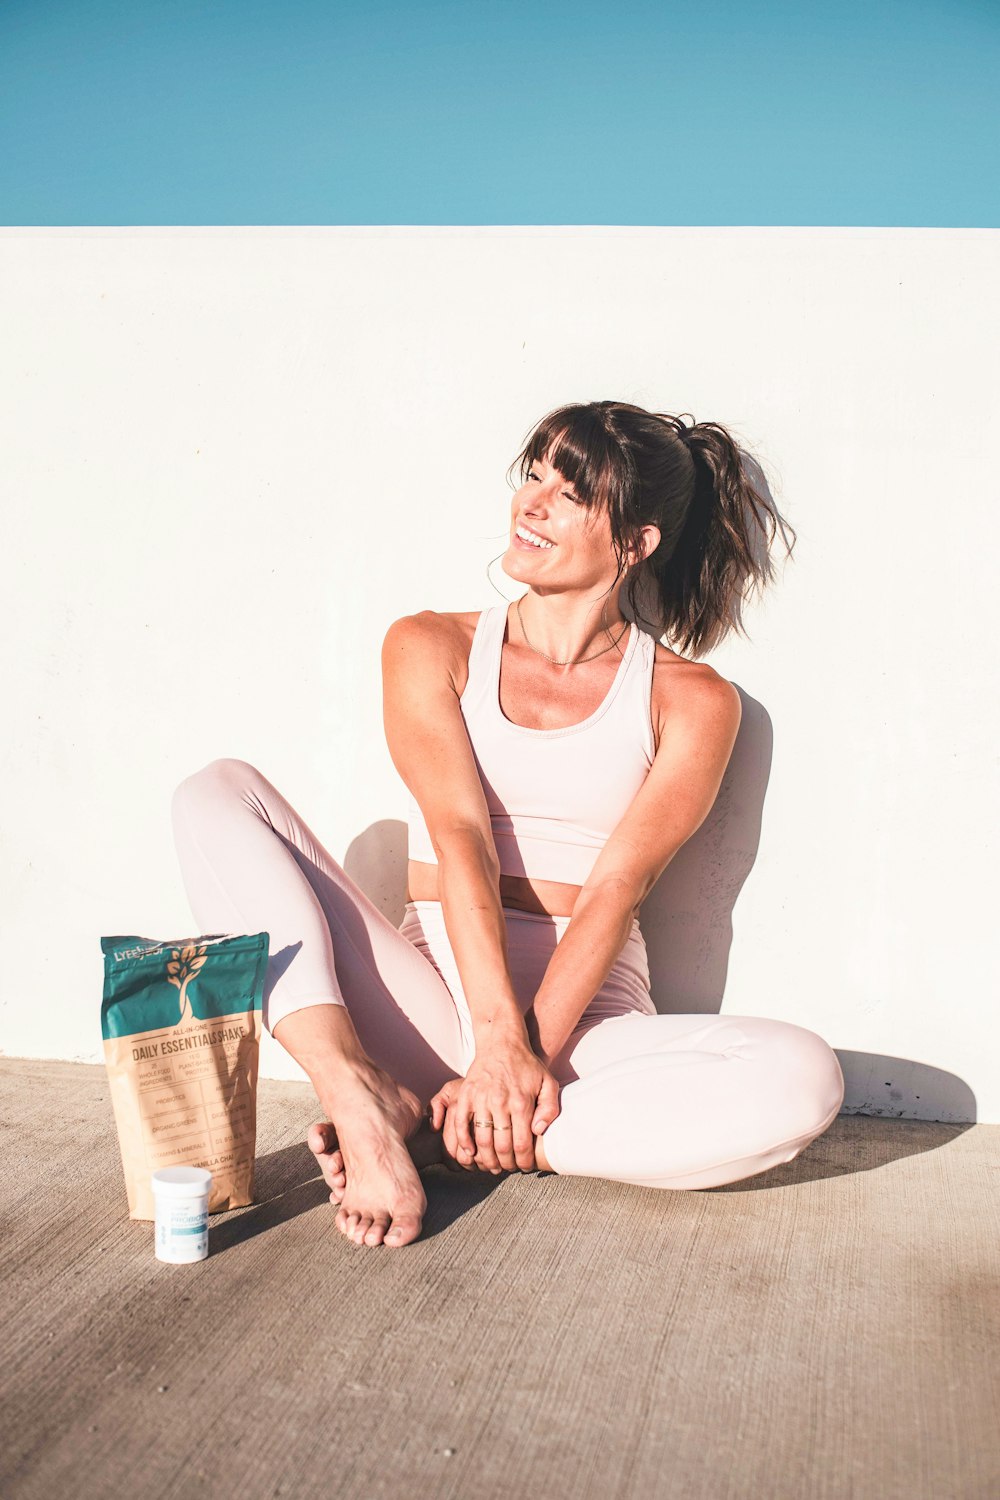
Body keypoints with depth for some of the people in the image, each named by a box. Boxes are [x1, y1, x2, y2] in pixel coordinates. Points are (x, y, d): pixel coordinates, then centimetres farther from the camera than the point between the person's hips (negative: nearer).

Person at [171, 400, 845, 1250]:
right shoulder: (432, 648, 8)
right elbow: (459, 835, -8)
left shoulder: (690, 701, 5)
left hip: (586, 1015, 0)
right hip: (429, 1009, 1)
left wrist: (533, 1052, -20)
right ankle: (364, 1102, -30)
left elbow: (618, 886, -7)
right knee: (219, 795, -13)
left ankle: (437, 1137, -22)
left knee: (803, 1080, -29)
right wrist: (497, 1037, -21)